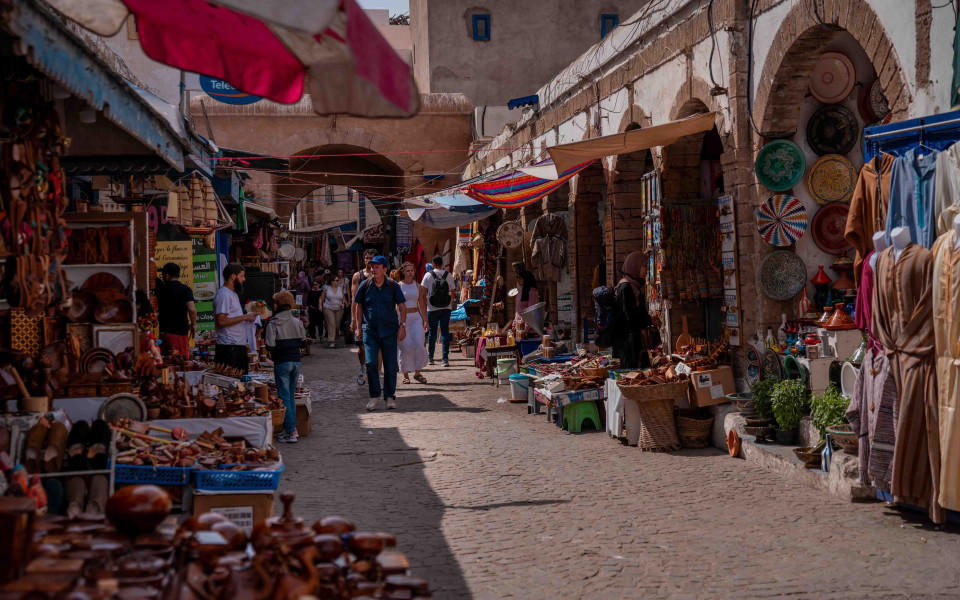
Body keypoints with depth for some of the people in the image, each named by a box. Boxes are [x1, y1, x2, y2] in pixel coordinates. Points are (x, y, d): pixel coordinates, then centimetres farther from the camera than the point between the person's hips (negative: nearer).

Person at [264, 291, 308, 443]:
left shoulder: (273, 323, -10)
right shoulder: (297, 322, 4)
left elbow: (270, 346, -13)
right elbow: (303, 343, 8)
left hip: (282, 362, -5)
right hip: (296, 361, 5)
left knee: (284, 397, -1)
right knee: (291, 396, 17)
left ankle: (290, 433, -3)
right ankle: (292, 428, 19)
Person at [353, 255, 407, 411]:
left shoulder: (393, 286, 1)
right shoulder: (365, 285, 3)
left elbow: (402, 306, 6)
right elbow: (358, 305, 12)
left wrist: (402, 326, -1)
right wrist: (358, 326, 7)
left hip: (389, 330, 0)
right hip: (370, 330, 0)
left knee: (390, 366, 3)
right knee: (370, 363, -10)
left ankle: (390, 396, 17)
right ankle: (374, 396, 4)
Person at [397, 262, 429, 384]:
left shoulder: (418, 287, 10)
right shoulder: (398, 286, -1)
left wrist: (425, 321, 11)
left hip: (416, 317, 3)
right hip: (402, 318, -3)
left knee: (419, 345, -10)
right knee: (406, 347, -4)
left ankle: (417, 372, 4)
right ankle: (405, 374, 9)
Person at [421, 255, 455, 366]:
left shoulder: (428, 275, -4)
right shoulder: (449, 275, 1)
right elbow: (452, 293, 7)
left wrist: (424, 306, 9)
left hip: (432, 308, -1)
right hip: (446, 308, 1)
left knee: (432, 332, 10)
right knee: (445, 332, 2)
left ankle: (430, 358, 17)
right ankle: (445, 358, -6)